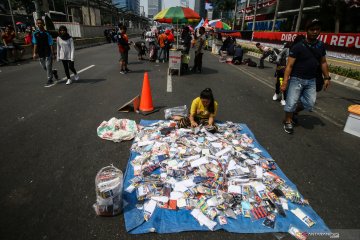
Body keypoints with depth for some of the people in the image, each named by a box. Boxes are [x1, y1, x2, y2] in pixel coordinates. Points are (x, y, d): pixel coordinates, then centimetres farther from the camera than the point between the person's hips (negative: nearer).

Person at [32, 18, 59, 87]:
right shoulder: (35, 34, 4)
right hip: (40, 54, 5)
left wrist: (53, 53, -11)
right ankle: (54, 72, 36)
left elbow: (51, 44, -7)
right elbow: (35, 44, 5)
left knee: (48, 67, -4)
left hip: (48, 53, -5)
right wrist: (34, 53, -3)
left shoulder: (47, 33, -6)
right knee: (44, 67, 11)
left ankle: (50, 80, 5)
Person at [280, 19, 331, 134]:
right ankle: (288, 121, 19)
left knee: (309, 103, 5)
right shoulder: (298, 47, -11)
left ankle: (295, 112, 34)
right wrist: (285, 82, -19)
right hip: (296, 79, -5)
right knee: (291, 102, -3)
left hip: (311, 80, 5)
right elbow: (289, 65, -14)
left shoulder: (321, 45, 6)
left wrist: (326, 77, 12)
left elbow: (323, 62, 15)